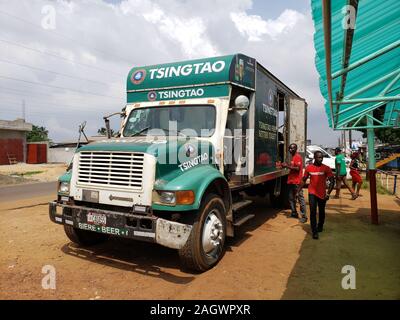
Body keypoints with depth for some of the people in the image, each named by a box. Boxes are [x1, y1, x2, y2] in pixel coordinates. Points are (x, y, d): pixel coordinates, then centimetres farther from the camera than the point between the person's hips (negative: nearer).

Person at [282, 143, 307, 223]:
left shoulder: (298, 157, -12)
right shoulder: (293, 157, 17)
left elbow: (297, 168, -21)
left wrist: (287, 166, -19)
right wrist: (287, 165, 9)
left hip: (297, 181, -10)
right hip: (291, 181, 10)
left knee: (300, 198, -6)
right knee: (291, 198, 14)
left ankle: (304, 216, -3)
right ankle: (294, 213, 25)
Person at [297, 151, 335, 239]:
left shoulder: (326, 168, -6)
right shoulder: (309, 168, -2)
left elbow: (332, 181, -6)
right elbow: (303, 180, 7)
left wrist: (328, 193, -16)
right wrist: (298, 190, 3)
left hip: (322, 194, 0)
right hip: (312, 193, 0)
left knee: (321, 212, 16)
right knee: (313, 212, -9)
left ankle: (320, 227, 40)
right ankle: (314, 232, -3)